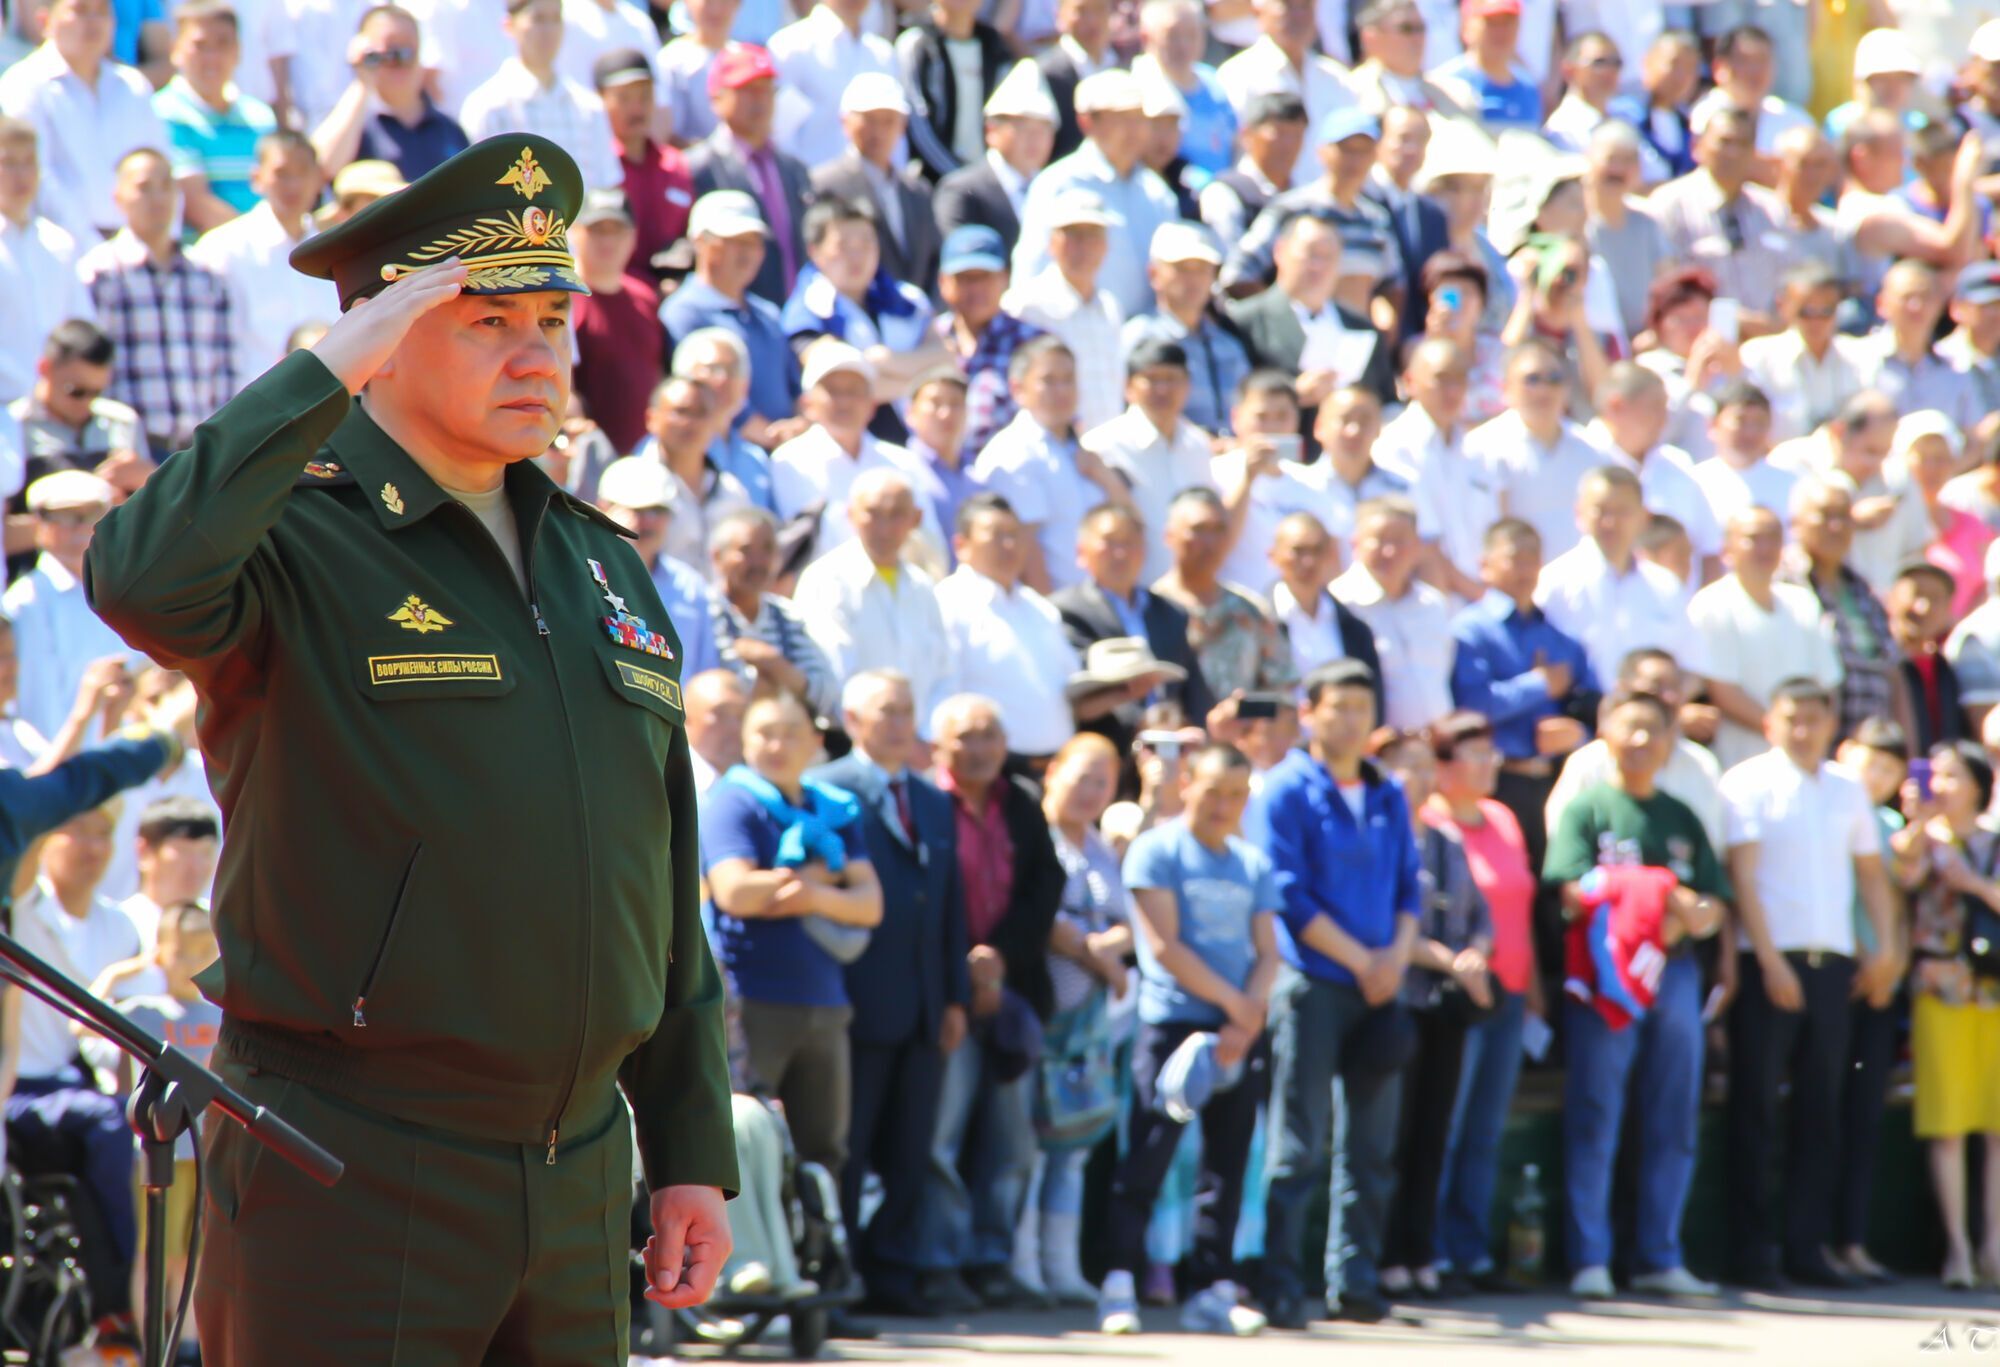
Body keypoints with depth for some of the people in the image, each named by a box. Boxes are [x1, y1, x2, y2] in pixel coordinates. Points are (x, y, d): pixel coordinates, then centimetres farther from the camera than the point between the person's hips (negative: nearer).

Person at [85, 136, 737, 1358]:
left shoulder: (603, 570, 16)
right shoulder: (300, 544, -6)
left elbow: (668, 892, 20)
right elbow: (144, 580, -32)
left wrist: (692, 1154, 16)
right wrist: (328, 372, -22)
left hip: (575, 1185, 7)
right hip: (346, 1178, -7)